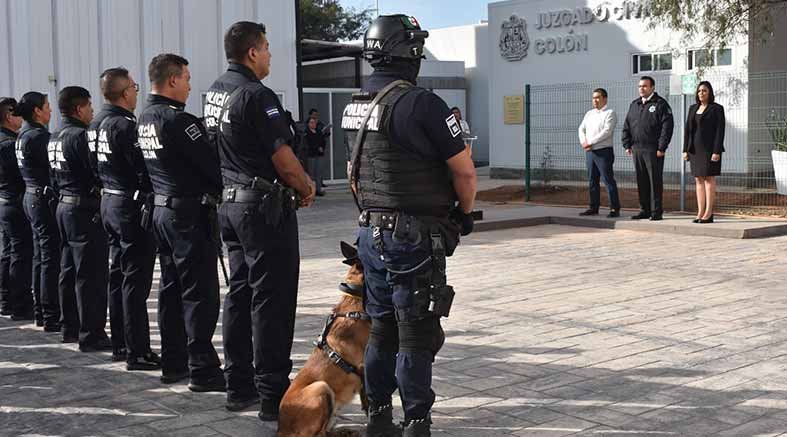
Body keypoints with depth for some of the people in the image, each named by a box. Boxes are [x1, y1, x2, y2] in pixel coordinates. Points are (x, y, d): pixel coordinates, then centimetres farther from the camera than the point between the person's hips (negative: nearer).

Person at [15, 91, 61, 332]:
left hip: (31, 196, 10)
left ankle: (41, 312, 23)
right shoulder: (38, 136, -17)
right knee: (51, 259, -6)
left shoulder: (23, 134, 13)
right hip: (44, 199, -10)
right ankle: (51, 318, -4)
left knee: (40, 256, 15)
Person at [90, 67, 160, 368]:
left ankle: (120, 345, 24)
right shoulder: (125, 124, -18)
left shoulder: (96, 124, 11)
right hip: (132, 205, -10)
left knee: (118, 275, 16)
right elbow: (144, 167, -21)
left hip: (109, 202, 10)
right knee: (136, 280, -6)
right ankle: (137, 353, -2)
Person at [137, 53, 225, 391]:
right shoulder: (177, 120, -18)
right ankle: (203, 370, 0)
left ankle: (173, 363, 22)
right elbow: (211, 162, -19)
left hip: (161, 209, 10)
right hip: (190, 212, -9)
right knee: (200, 293, -4)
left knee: (171, 287, 15)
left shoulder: (144, 120, 11)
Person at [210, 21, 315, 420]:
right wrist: (306, 187, 3)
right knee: (272, 299, -5)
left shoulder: (215, 91, 11)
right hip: (265, 206, -9)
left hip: (229, 203, 9)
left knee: (240, 293, 14)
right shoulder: (257, 95, -17)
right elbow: (284, 159, -17)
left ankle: (239, 386, 20)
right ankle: (274, 395, -1)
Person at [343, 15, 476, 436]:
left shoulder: (354, 106, 8)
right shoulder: (421, 103, -17)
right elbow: (464, 169, -13)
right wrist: (465, 211, 5)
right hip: (415, 238, -8)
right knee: (416, 337, 1)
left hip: (371, 232, 8)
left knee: (380, 330, 16)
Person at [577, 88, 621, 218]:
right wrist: (583, 142, -5)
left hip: (603, 151, -7)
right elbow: (581, 129, 14)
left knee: (608, 180, -7)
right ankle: (593, 208, 16)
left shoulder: (610, 113, -6)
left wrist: (590, 142, -18)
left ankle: (615, 209, -5)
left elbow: (607, 131, -17)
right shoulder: (589, 113, 17)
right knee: (592, 181, 10)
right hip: (590, 152, 7)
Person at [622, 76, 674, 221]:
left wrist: (661, 148, -15)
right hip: (637, 149, 6)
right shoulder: (634, 104, 16)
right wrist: (627, 145, 9)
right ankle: (644, 210, 17)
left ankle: (657, 211, 2)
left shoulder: (660, 104, -4)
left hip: (653, 149, -6)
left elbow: (667, 126, -10)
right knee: (641, 181, 10)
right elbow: (627, 126, 18)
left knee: (655, 181, -2)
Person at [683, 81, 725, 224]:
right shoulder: (693, 108, 13)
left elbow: (720, 131, -10)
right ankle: (700, 213, 7)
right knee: (698, 180, 5)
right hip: (695, 149, 6)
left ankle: (709, 213, -4)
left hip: (710, 148, -6)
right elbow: (687, 130, 11)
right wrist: (685, 150, 5)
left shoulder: (717, 109, -5)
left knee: (709, 179, -6)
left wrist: (716, 151, -17)